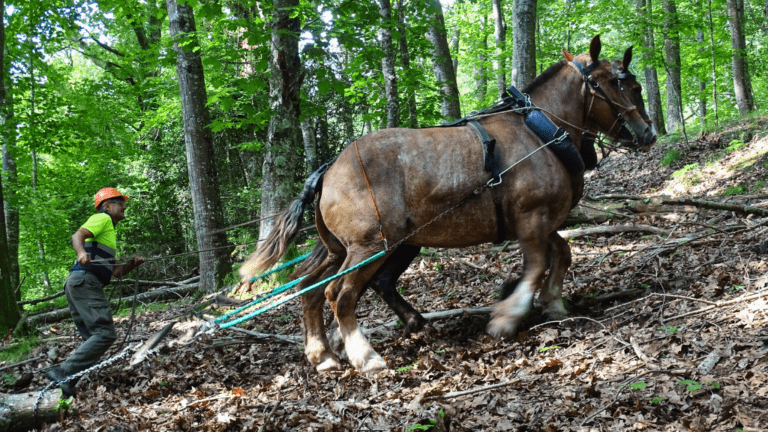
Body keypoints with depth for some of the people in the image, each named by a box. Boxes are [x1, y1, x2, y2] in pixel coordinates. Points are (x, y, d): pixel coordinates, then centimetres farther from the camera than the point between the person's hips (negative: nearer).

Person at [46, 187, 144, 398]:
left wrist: (132, 263, 9)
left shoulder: (109, 234, 32)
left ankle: (68, 389, 2)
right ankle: (63, 373, -24)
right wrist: (81, 252, -36)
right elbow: (78, 235, -15)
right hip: (85, 281, -10)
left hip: (78, 285, 10)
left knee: (93, 338, 7)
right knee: (105, 334, -18)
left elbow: (115, 271, 27)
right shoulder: (102, 218, 4)